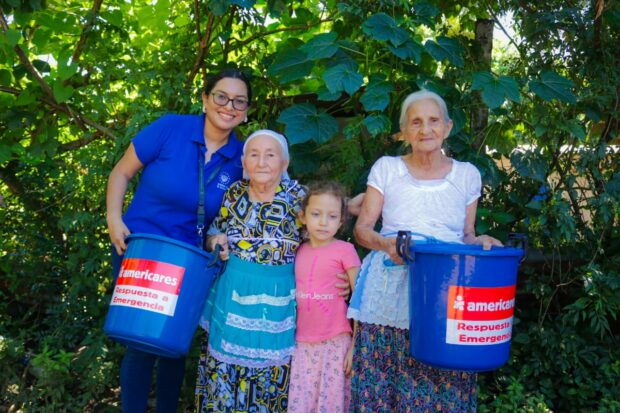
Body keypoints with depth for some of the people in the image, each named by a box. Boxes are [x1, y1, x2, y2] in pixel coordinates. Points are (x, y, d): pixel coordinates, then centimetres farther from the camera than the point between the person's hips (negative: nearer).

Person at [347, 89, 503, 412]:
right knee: (379, 381, -4)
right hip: (391, 292, 0)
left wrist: (479, 241, -7)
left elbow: (466, 235, 15)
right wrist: (386, 244, -16)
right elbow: (362, 228, 4)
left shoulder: (467, 175, 10)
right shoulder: (386, 168, 6)